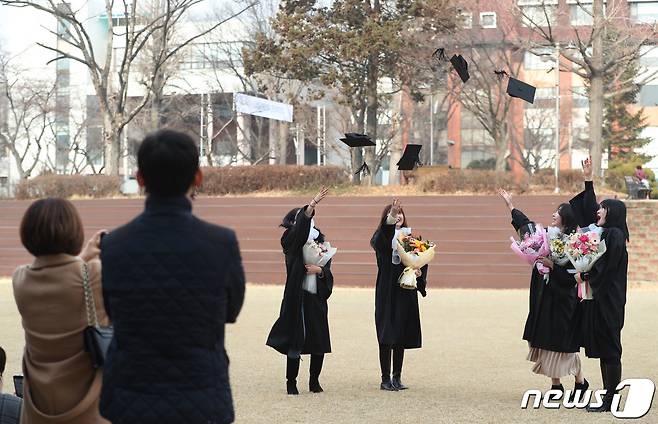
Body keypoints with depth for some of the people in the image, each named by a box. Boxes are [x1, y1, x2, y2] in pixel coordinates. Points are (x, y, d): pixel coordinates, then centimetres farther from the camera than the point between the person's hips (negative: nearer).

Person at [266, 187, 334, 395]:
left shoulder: (320, 240, 14)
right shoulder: (291, 240, -1)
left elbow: (327, 267, 10)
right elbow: (301, 227, -23)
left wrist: (319, 270, -13)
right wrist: (312, 204, -34)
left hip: (317, 297, 5)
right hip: (297, 296, -5)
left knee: (319, 341, 5)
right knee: (296, 339, -3)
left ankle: (314, 381, 18)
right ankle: (291, 382, 6)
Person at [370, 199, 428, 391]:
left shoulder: (409, 236, 11)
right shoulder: (383, 236, -3)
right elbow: (378, 242, -28)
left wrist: (419, 272, -7)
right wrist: (390, 220, -45)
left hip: (406, 292, 4)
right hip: (387, 291, -4)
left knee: (401, 336, 8)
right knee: (386, 335, -4)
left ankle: (397, 377, 17)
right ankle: (385, 379, 0)